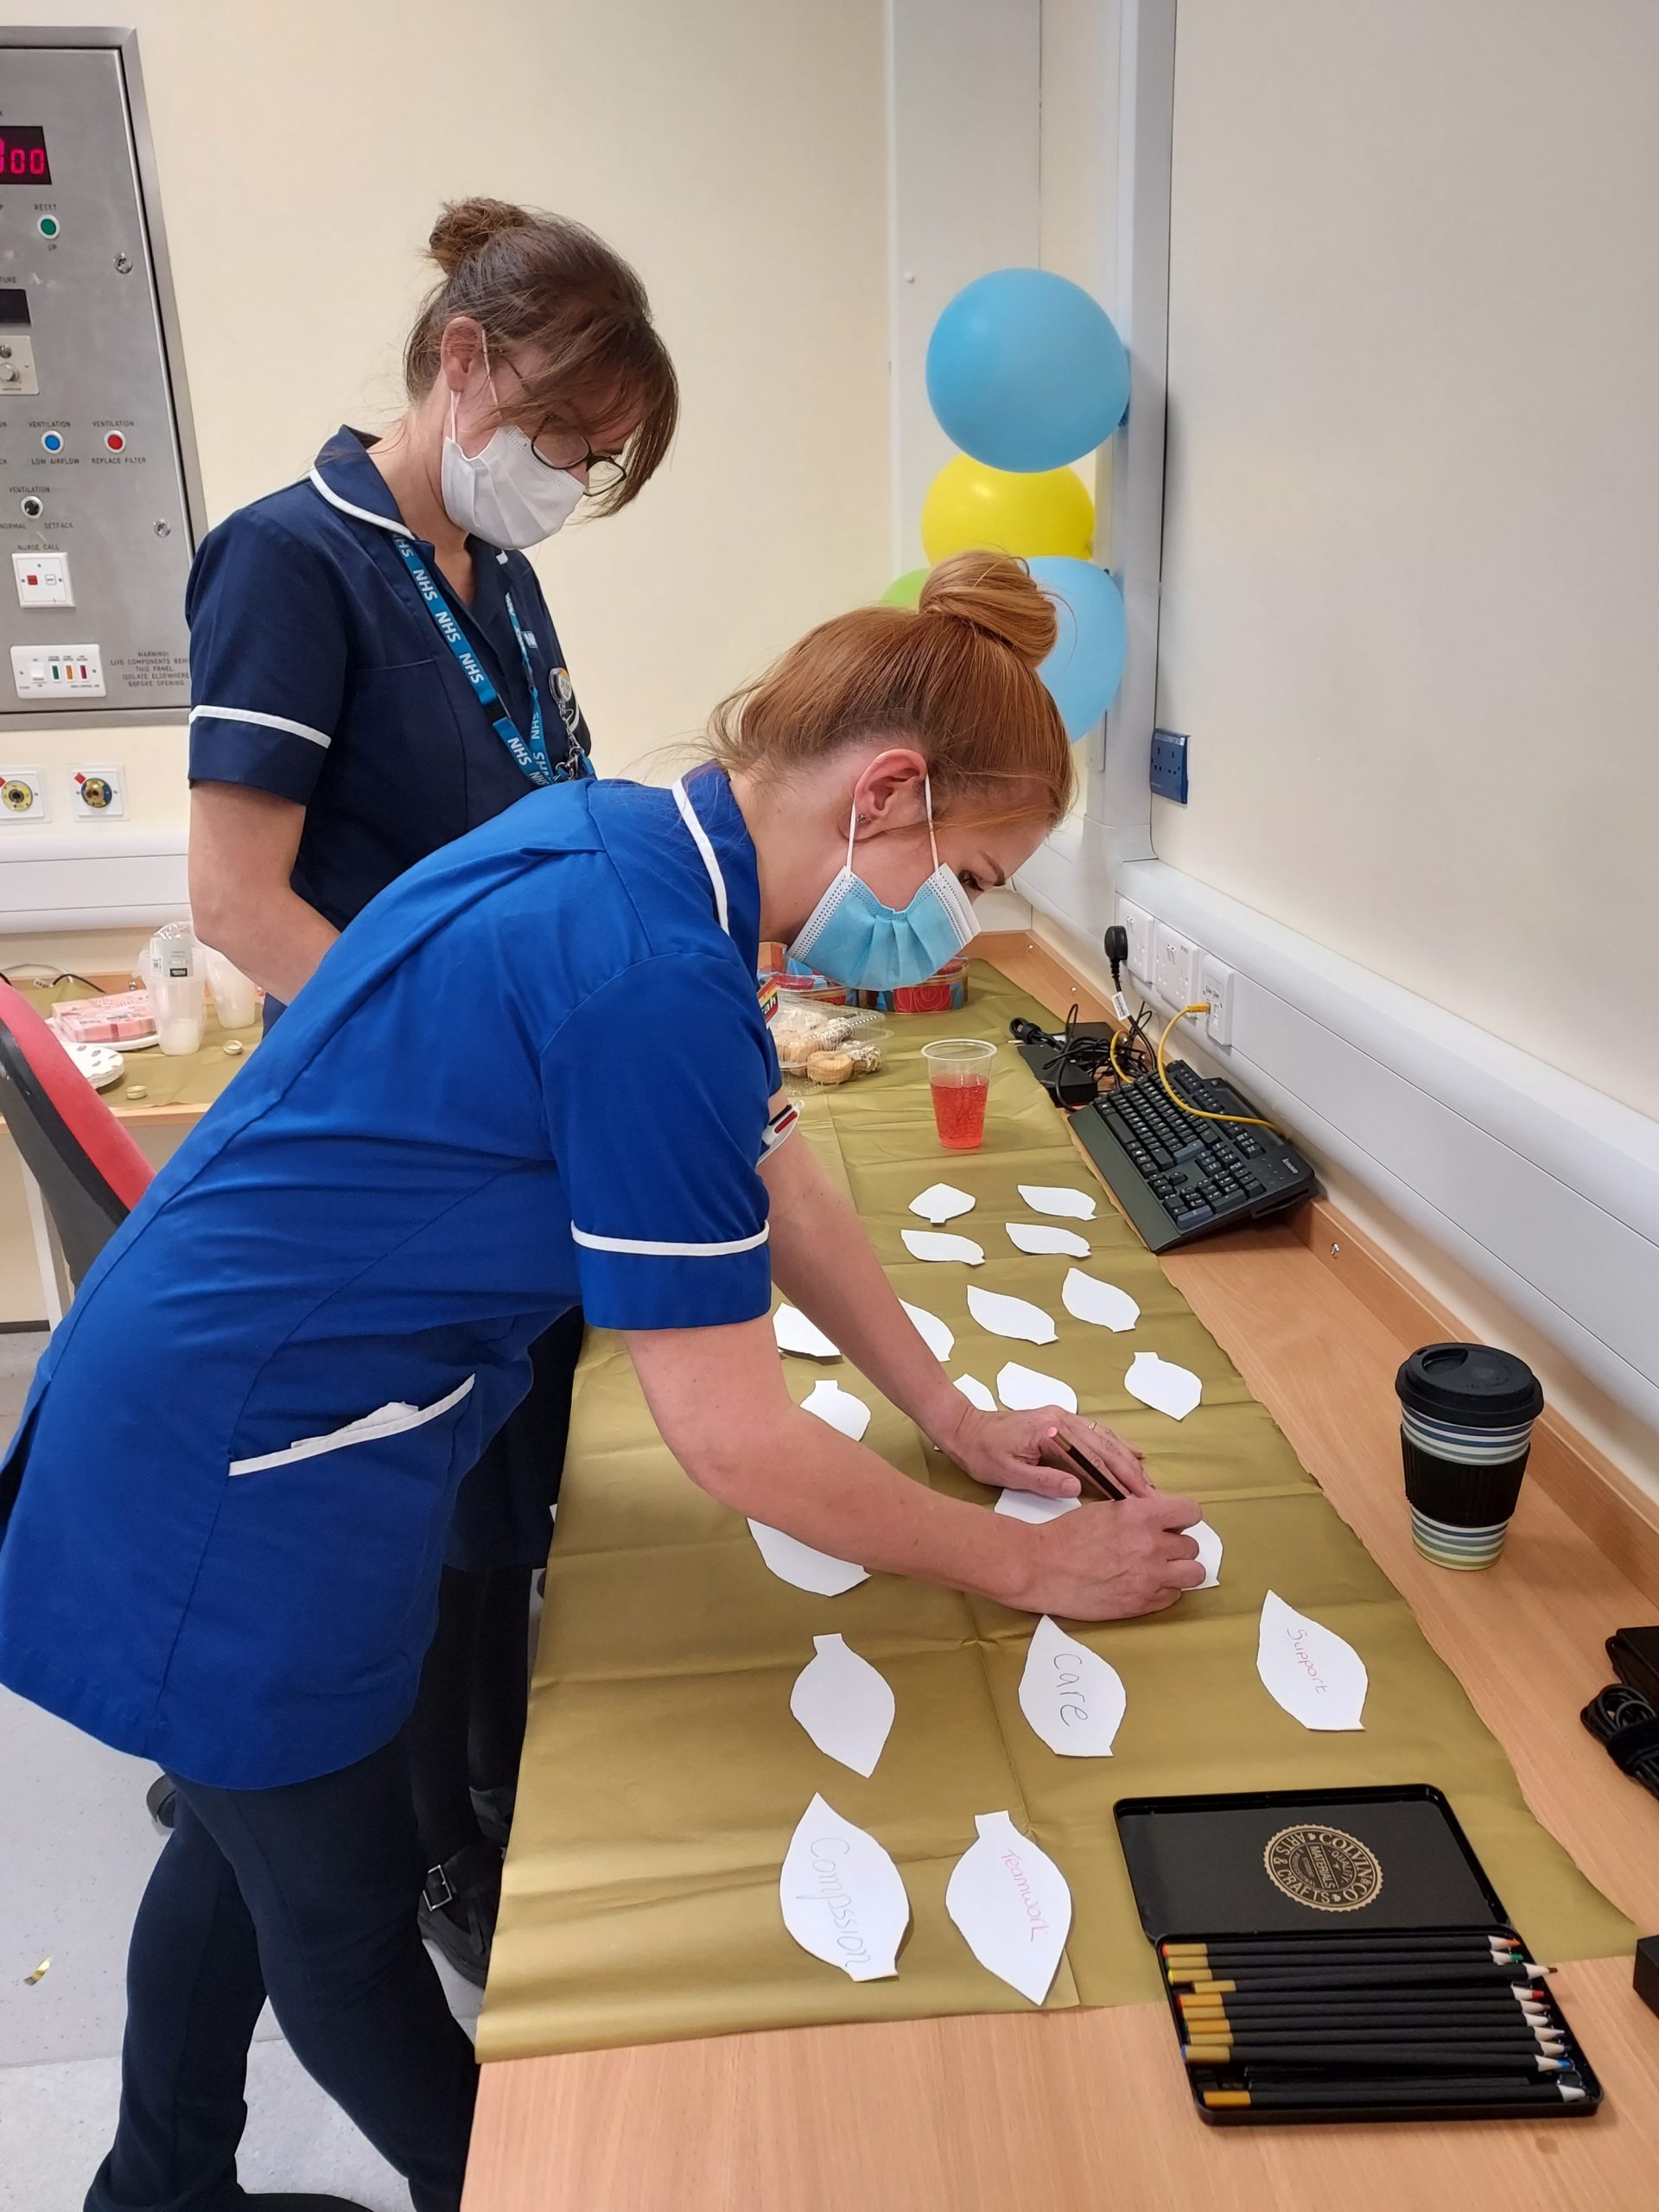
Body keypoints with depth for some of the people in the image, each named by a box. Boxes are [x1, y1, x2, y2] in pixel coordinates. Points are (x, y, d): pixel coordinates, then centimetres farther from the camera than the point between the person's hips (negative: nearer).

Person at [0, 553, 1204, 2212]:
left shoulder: (636, 843, 0)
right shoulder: (653, 975, -30)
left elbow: (772, 1184, 8)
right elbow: (730, 1438, -24)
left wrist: (956, 1421, 8)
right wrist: (1037, 1568, -11)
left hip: (203, 1399, 9)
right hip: (238, 1493, -9)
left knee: (253, 1834, 28)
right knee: (345, 1918, 17)